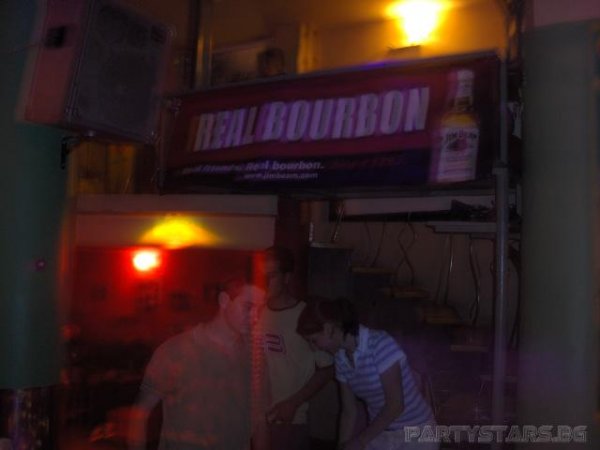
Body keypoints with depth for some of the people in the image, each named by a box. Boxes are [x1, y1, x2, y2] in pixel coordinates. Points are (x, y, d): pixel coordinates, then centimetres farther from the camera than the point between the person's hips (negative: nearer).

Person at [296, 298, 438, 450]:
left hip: (413, 436, -6)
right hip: (378, 435, 6)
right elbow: (349, 411, 6)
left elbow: (395, 405, -22)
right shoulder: (341, 358, -1)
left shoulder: (380, 344, -22)